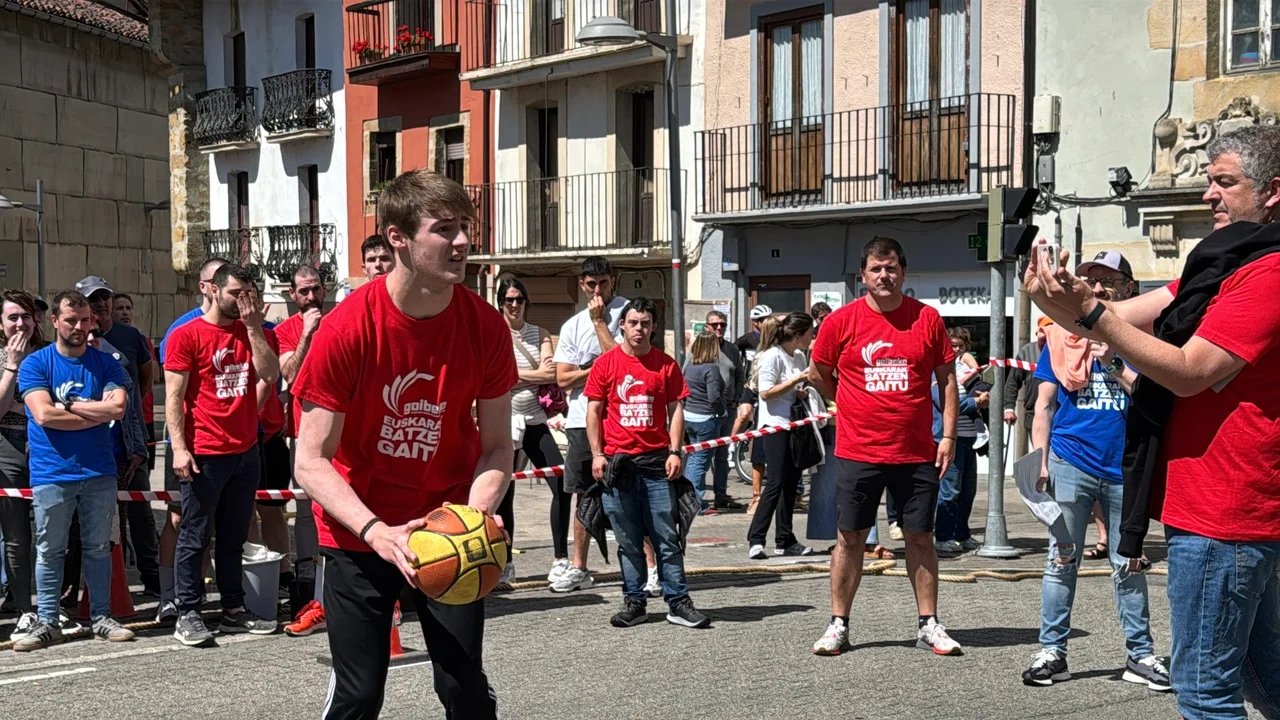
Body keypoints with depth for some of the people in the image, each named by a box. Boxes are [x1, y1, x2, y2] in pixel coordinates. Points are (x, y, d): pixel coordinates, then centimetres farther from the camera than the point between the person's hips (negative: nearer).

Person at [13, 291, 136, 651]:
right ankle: (48, 622, 13)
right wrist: (97, 412, -8)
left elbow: (117, 408, -9)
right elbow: (43, 415, -14)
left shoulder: (105, 363, 6)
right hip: (52, 474, -2)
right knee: (49, 551, 4)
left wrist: (68, 405, -9)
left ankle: (101, 617, 17)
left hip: (99, 472, 2)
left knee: (98, 548, 9)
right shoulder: (35, 364, 0)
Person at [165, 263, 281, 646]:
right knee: (195, 536, 0)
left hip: (246, 451, 6)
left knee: (234, 536, 13)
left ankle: (234, 610, 20)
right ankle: (188, 615, 6)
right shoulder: (187, 335, -4)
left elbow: (270, 375, -3)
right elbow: (174, 396, -7)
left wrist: (253, 326, -6)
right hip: (204, 454, -5)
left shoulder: (251, 332, 12)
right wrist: (179, 447, -16)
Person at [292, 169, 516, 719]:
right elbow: (310, 461, -17)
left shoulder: (486, 327, -11)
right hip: (359, 532, -2)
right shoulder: (345, 329, -19)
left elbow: (496, 446, -3)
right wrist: (377, 532, -30)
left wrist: (475, 515, -22)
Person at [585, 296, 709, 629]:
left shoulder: (665, 364, 6)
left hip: (657, 461, 0)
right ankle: (634, 602, 13)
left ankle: (678, 603, 6)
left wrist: (674, 452, -5)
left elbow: (676, 410, 6)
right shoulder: (606, 363, 4)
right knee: (628, 540, 6)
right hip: (617, 461, 0)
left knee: (667, 537, 1)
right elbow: (593, 409, 4)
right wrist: (597, 455, -4)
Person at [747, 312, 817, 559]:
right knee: (776, 482, -12)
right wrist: (798, 379, -19)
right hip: (774, 425, -8)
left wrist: (804, 391, 3)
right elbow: (766, 393, -19)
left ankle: (785, 541, 15)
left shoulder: (799, 357, 14)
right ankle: (755, 539, -10)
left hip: (794, 425, 8)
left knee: (791, 482, 9)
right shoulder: (772, 356, -11)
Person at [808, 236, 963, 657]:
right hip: (857, 452, -1)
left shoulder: (927, 319, 2)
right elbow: (818, 374, 12)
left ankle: (928, 624, 18)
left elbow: (947, 380, 6)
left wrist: (948, 436, 0)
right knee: (850, 538, 5)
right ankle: (838, 625, 14)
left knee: (920, 537, 8)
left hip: (917, 453, 1)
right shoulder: (841, 321, -1)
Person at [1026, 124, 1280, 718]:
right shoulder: (1230, 262, 16)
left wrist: (1089, 312, -24)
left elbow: (1188, 372, -22)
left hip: (1221, 513, -10)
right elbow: (1130, 316, 8)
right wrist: (1063, 306, -10)